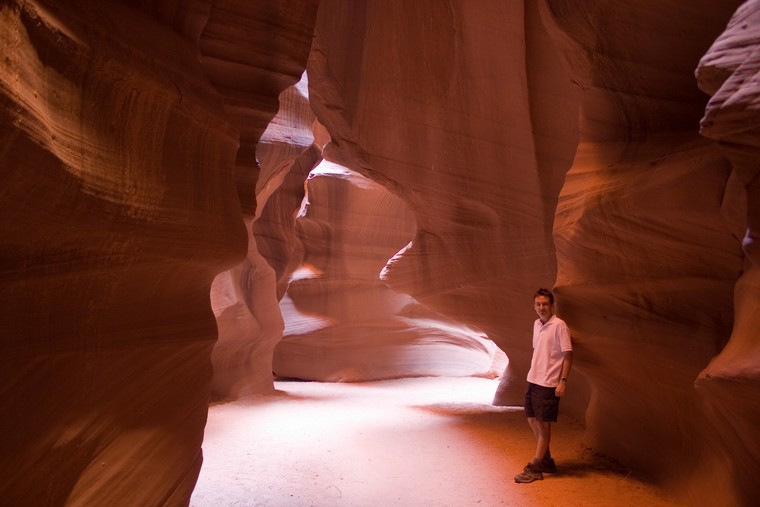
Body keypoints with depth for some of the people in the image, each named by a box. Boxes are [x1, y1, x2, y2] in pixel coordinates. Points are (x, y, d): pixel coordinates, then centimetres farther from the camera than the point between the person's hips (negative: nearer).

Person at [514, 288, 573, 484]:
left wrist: (563, 381, -17)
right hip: (533, 381, 8)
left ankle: (535, 468, 9)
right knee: (532, 420, 13)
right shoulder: (536, 324, 10)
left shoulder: (559, 325, -12)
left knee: (543, 423, 0)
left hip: (548, 383, -8)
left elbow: (568, 355, -13)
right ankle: (546, 460, 30)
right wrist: (533, 373, 16)